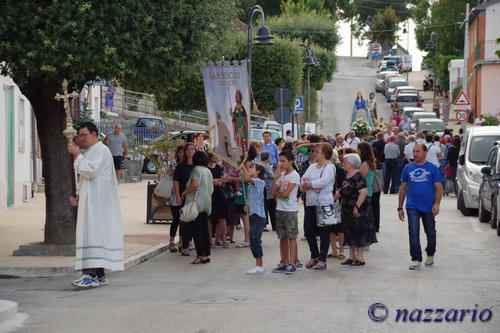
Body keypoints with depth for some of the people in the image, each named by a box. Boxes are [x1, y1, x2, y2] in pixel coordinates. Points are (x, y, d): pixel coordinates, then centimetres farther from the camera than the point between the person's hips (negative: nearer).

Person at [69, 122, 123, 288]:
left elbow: (91, 170, -22)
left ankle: (92, 274, -19)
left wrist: (77, 155, -13)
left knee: (93, 235, -14)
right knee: (93, 235, 7)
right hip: (90, 202, 10)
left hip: (98, 203, -10)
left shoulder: (101, 150, -9)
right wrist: (79, 197, 13)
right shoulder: (90, 152, 22)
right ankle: (100, 275, 8)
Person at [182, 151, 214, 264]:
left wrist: (185, 192, -8)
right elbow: (211, 188, 19)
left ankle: (201, 255, -10)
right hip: (207, 203, 8)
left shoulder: (197, 169, -10)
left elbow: (194, 185, -22)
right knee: (205, 230, 11)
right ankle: (207, 255, 12)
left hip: (197, 203, -8)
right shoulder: (208, 171, 15)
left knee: (196, 230, -6)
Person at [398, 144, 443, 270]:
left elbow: (439, 188, 0)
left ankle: (430, 255, 34)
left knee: (431, 233, 11)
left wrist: (437, 204, -14)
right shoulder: (408, 168, 8)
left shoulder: (432, 168, 3)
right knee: (413, 233, -9)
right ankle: (416, 259, -5)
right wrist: (400, 208, 9)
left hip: (428, 207, -1)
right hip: (412, 207, 1)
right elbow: (403, 188, 12)